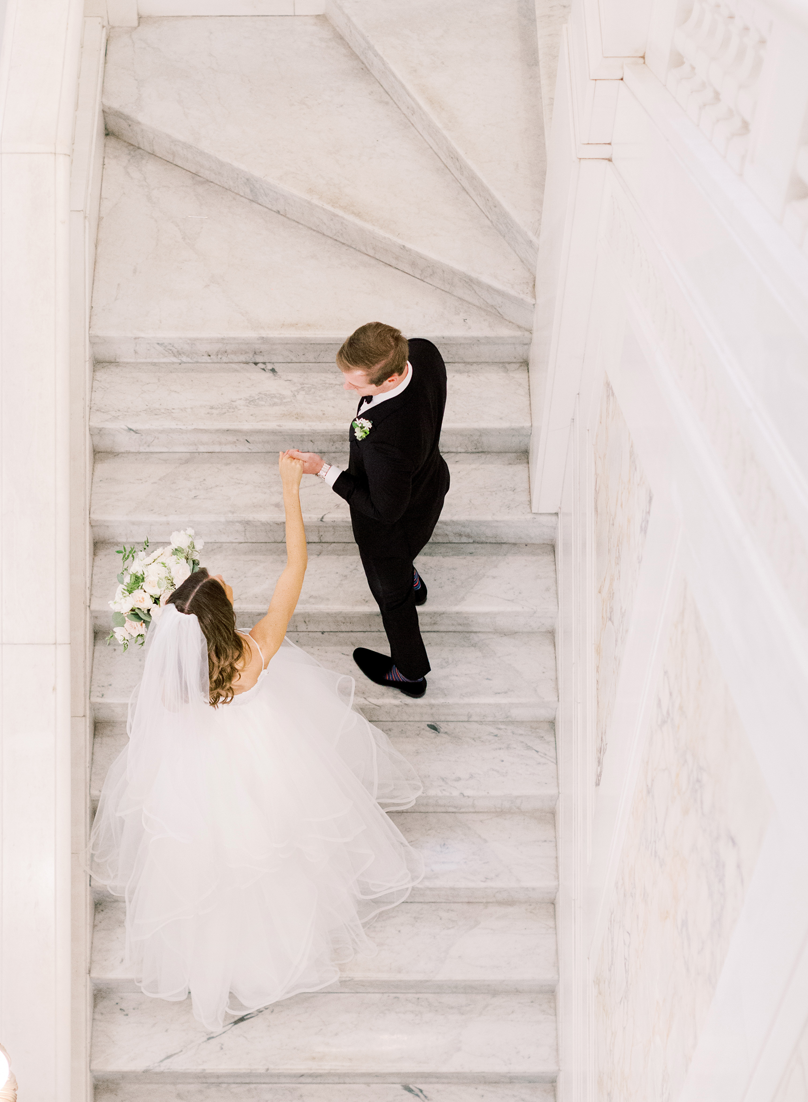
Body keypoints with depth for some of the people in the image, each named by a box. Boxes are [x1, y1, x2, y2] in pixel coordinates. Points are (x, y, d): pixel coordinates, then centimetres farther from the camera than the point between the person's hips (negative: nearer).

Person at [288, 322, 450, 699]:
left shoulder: (385, 440, -50)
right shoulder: (423, 352, -29)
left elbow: (385, 509, -30)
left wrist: (324, 470, -27)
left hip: (394, 524, -6)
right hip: (429, 482, 7)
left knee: (392, 593, 26)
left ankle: (409, 672, 56)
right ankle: (412, 581, 76)